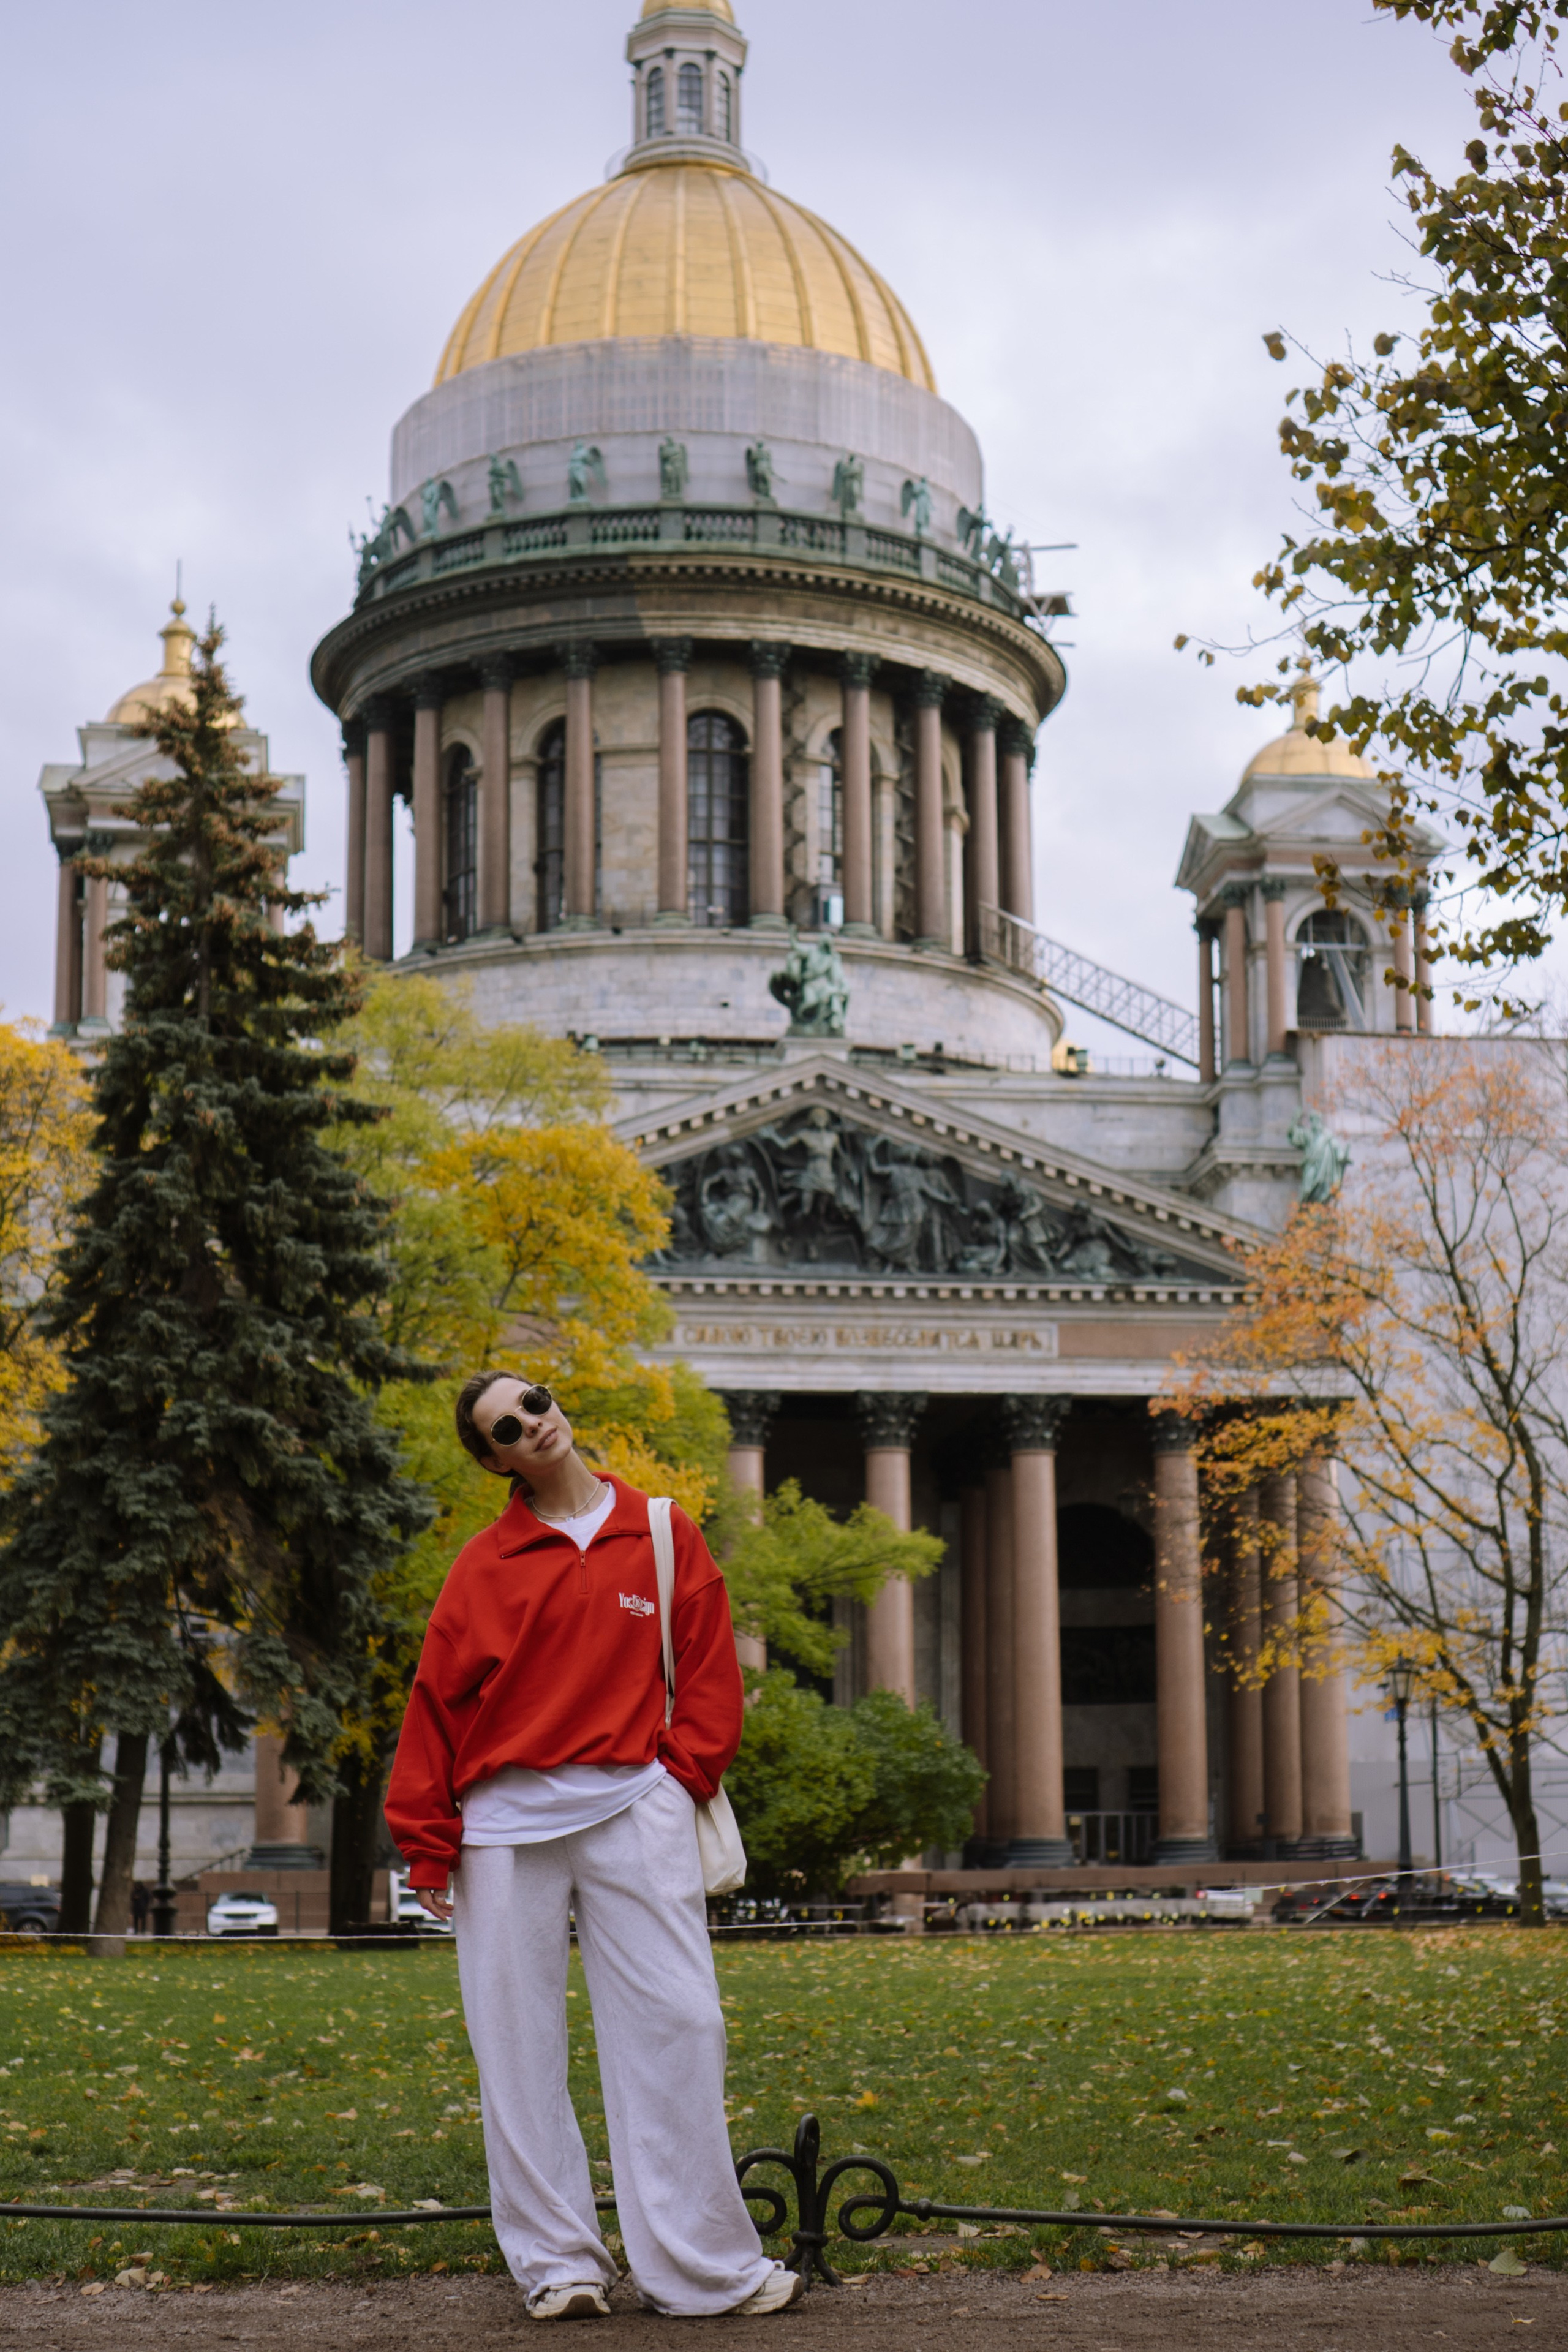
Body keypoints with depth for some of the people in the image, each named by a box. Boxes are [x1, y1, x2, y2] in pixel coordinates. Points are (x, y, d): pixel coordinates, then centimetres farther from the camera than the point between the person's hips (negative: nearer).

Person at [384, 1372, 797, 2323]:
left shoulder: (665, 1537, 8)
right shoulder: (484, 1567, 5)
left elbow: (710, 1677, 10)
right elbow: (436, 1706, 6)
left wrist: (680, 1778, -2)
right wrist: (428, 1846, 3)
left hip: (633, 1807, 0)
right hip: (505, 1824, 0)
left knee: (678, 2027, -5)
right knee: (518, 2047, 1)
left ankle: (705, 2264, 3)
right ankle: (557, 2262, 11)